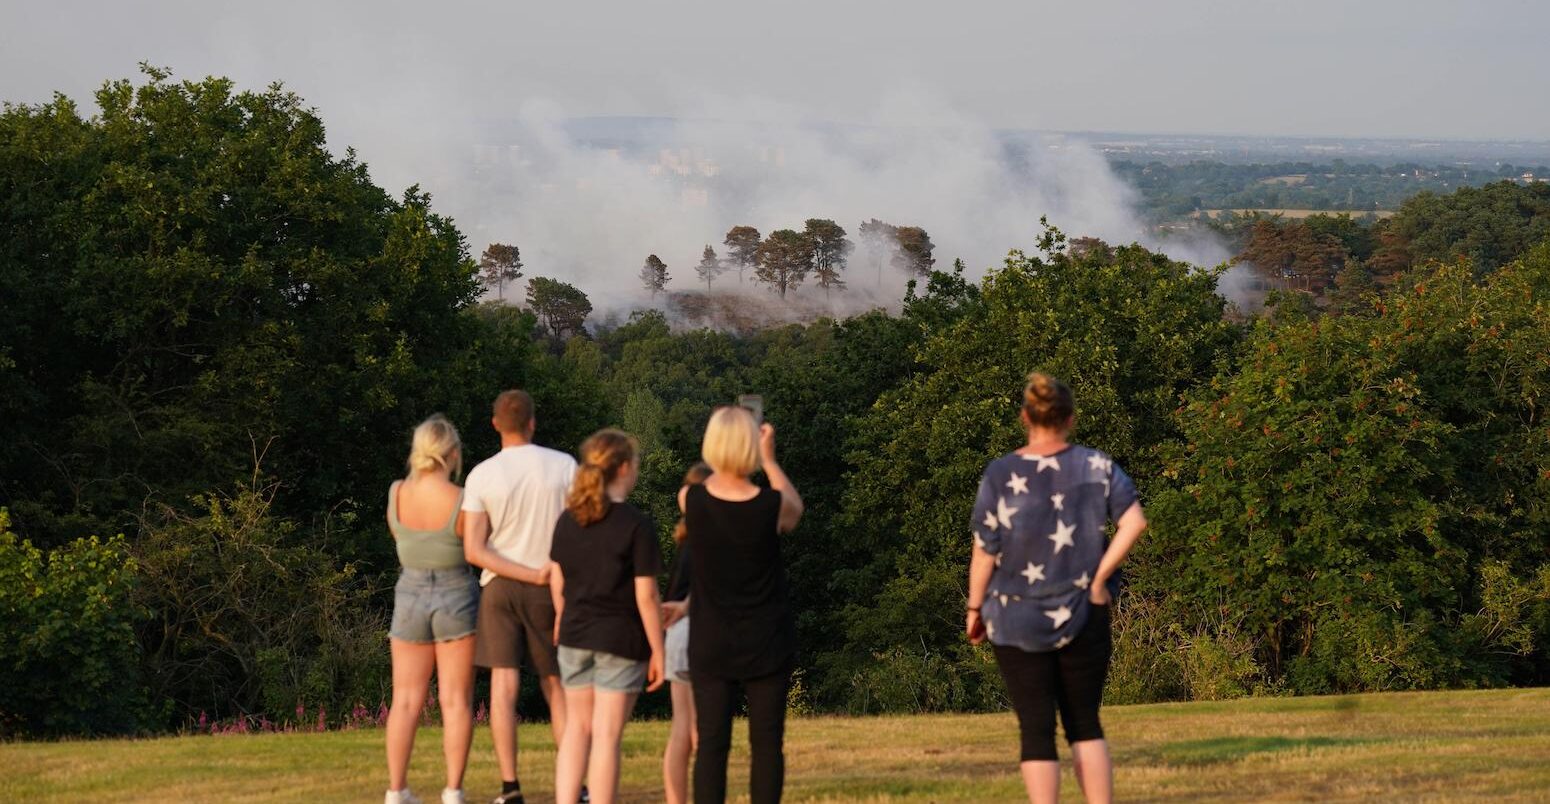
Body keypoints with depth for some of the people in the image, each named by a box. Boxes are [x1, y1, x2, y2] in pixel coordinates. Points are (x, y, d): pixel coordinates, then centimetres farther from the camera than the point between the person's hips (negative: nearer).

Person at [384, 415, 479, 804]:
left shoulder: (396, 492, -5)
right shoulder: (463, 502, -15)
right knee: (456, 701, 2)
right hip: (456, 599, -3)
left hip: (410, 599, 3)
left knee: (406, 701, 7)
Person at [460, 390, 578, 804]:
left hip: (499, 585, 0)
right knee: (556, 686, 10)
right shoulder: (564, 466, -5)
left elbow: (473, 550, -9)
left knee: (503, 685, -1)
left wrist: (531, 575, -10)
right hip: (551, 589, 0)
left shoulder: (482, 475, -4)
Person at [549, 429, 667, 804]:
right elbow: (646, 595, -14)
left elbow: (558, 581, 10)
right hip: (621, 640, -5)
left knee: (577, 727, 14)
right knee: (606, 734, 0)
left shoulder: (568, 520, 3)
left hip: (575, 636, 5)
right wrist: (658, 650, -6)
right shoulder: (637, 525, -14)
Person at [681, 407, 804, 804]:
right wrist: (770, 459, 16)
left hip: (711, 647, 1)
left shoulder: (691, 500, -10)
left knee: (711, 744, 2)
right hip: (767, 645, -1)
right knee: (766, 744, 5)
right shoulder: (772, 505, -14)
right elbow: (795, 509, 12)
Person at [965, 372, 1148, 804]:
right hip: (1082, 617, 2)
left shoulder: (1001, 474, -8)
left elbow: (985, 551, -7)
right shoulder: (1098, 466, -3)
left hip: (1017, 621, -2)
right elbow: (1134, 522, -12)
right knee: (1085, 724, 13)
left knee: (1037, 730, 2)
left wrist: (975, 609, 5)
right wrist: (1099, 578, -5)